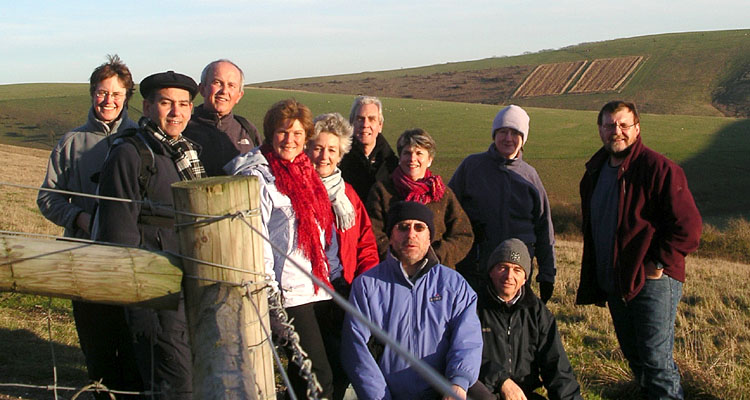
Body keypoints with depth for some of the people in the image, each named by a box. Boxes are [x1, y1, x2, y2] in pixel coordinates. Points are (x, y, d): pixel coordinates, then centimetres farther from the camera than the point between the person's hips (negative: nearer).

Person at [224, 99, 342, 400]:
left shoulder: (306, 171, 14)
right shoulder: (257, 177, -8)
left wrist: (334, 274, 15)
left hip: (319, 287, 7)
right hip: (289, 293, -7)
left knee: (306, 372, 13)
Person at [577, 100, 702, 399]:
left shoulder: (658, 168, -14)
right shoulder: (595, 172, 10)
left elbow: (687, 226, -15)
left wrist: (658, 265, -16)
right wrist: (591, 279, 16)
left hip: (653, 282, -7)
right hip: (613, 284, 8)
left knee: (656, 360, -5)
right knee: (634, 357, 18)